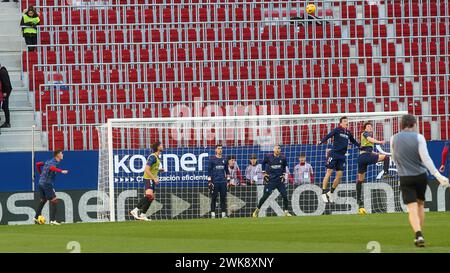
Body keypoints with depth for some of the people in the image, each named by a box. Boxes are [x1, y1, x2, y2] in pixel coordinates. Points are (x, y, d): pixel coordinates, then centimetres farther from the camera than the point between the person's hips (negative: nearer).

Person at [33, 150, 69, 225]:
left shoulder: (49, 161, 15)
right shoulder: (54, 162, -12)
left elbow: (38, 164, 22)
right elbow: (51, 168, -35)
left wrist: (41, 173, 31)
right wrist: (61, 171, -41)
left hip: (41, 183, 9)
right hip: (47, 183, -9)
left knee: (43, 200, 24)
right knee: (54, 201, -8)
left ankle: (36, 217, 30)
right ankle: (52, 220, -14)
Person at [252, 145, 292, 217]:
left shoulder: (283, 158, 2)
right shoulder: (268, 157, -4)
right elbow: (263, 163, 13)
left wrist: (284, 174, 10)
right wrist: (264, 173, 6)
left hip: (280, 179, 3)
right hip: (270, 179, -3)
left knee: (284, 195, -2)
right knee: (265, 195, -8)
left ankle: (286, 211, 12)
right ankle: (257, 210, 5)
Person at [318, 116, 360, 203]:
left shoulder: (348, 133, 13)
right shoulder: (337, 130, -4)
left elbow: (354, 141, 28)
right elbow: (329, 136, -15)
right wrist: (321, 141, -30)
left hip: (342, 156, 6)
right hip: (334, 154, -6)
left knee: (339, 175, 2)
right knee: (329, 172, -7)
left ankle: (331, 193, 16)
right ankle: (323, 193, -5)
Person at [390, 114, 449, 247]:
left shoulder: (394, 139, 2)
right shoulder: (418, 137, -6)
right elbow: (426, 158, -15)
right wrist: (438, 175, -18)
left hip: (405, 178, 0)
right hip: (421, 176, 0)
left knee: (412, 209, -5)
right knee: (420, 204, 20)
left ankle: (419, 235, -26)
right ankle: (419, 235, 25)